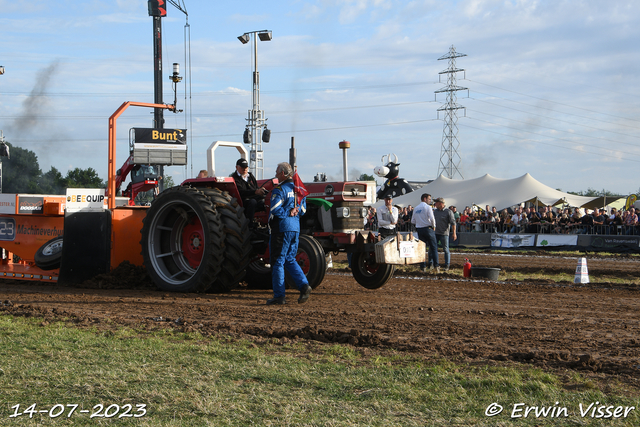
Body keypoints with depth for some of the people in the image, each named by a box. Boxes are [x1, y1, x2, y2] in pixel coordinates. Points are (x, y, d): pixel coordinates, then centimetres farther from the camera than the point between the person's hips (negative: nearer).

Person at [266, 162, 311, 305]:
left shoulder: (279, 190, -12)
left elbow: (275, 209, -23)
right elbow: (303, 209, 16)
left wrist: (287, 214, -9)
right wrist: (293, 212, 4)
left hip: (281, 227, -7)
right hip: (295, 228, 7)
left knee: (277, 261, 0)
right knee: (290, 259, 16)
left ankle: (279, 296, 1)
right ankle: (304, 285, -3)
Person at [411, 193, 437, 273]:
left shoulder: (416, 208, 12)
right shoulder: (427, 207, -7)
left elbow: (412, 221, 13)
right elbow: (432, 218, -17)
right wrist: (433, 226, -2)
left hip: (419, 230, 5)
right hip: (428, 228, -5)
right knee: (433, 247, 3)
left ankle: (423, 267, 3)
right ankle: (435, 264, 0)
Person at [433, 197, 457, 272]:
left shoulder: (448, 212, -3)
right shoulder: (435, 211, 13)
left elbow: (453, 223, -7)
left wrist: (454, 233, -14)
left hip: (444, 233, -5)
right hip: (435, 233, 5)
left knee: (446, 250, 2)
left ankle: (447, 266, 10)